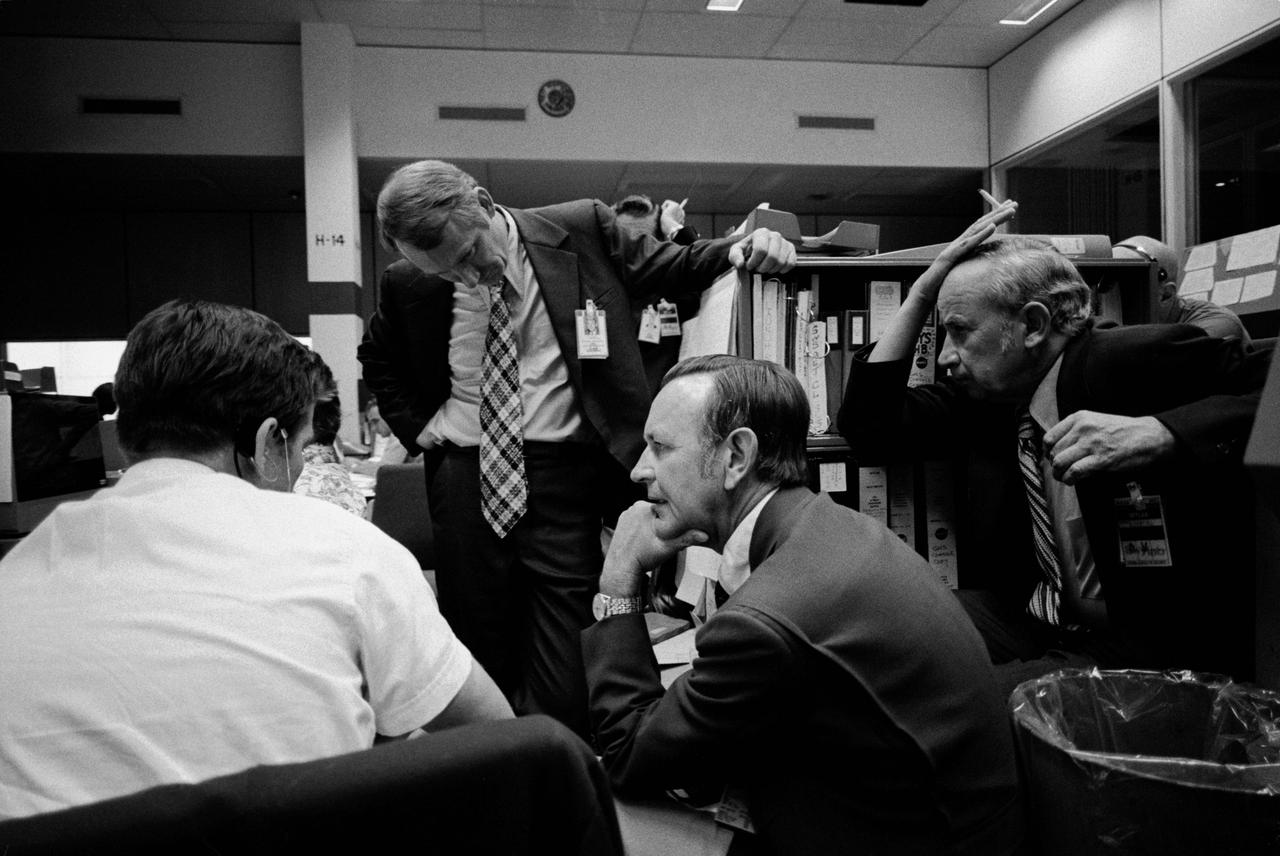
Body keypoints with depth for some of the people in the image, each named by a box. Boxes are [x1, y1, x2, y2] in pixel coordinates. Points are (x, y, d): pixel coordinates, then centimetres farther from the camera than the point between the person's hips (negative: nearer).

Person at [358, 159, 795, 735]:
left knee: (560, 695, -4)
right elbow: (379, 360, 21)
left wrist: (738, 252, -9)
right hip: (465, 477, 3)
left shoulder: (584, 229, -5)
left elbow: (669, 269, 8)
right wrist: (413, 425, 7)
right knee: (477, 653, 14)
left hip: (564, 475, -2)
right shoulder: (407, 284, 2)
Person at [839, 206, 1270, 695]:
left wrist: (1158, 433, -33)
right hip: (1027, 617, 6)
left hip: (1158, 644, -5)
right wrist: (921, 294, -2)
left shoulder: (1144, 361, -12)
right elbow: (868, 427, 3)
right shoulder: (979, 396, 5)